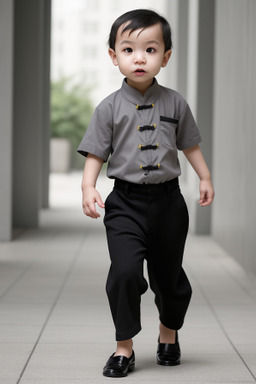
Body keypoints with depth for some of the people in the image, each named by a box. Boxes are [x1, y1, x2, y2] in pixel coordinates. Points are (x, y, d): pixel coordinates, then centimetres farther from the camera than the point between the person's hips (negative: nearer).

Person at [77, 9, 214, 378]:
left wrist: (205, 178, 11)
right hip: (126, 202, -2)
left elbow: (190, 144, 15)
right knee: (124, 272, -17)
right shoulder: (110, 108, -2)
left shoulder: (175, 103, 3)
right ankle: (124, 347, -1)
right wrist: (89, 187, -16)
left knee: (169, 276, 12)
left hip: (168, 201, 2)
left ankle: (169, 332, 40)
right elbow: (96, 153, -2)